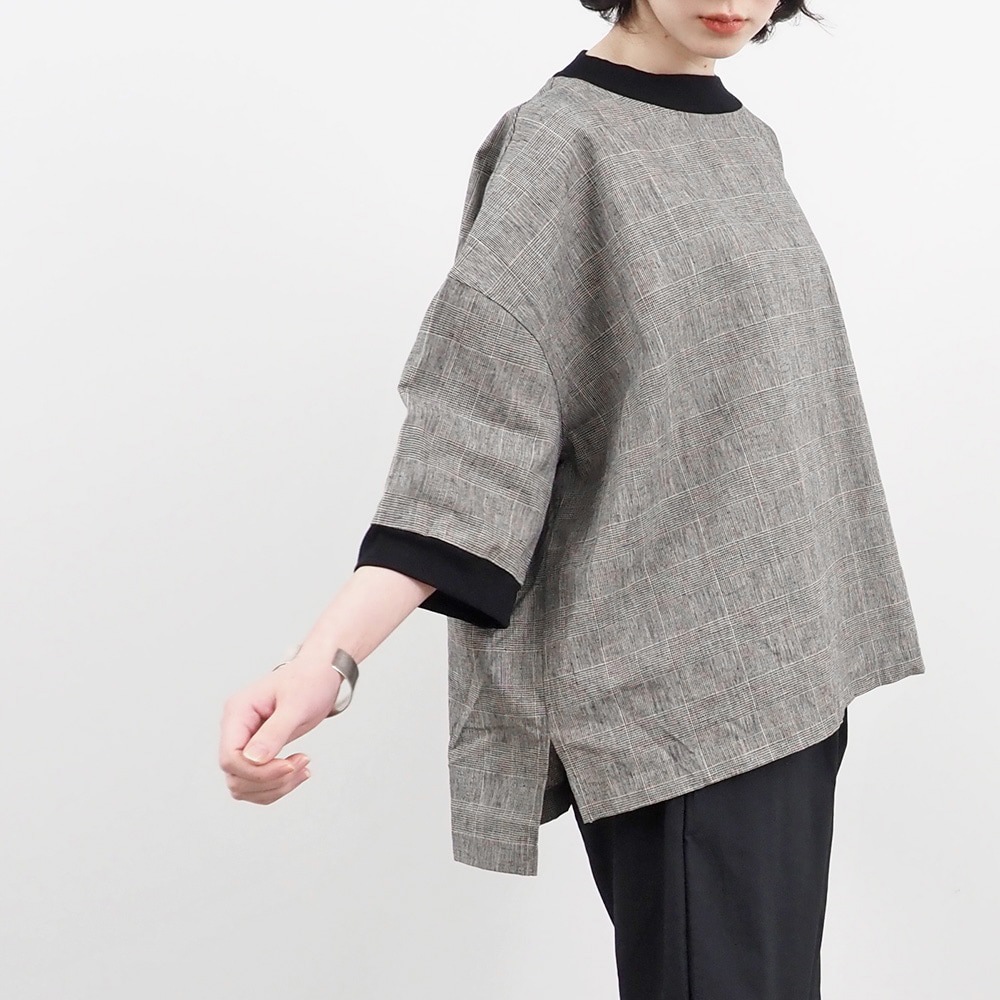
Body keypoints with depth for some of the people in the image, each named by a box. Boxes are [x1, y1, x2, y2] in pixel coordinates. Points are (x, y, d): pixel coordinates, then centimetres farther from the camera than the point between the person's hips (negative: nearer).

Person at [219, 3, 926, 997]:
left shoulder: (749, 141, 13)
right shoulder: (562, 141, -9)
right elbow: (477, 419, -18)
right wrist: (327, 657, -30)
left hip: (788, 669, 7)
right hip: (670, 681, -7)